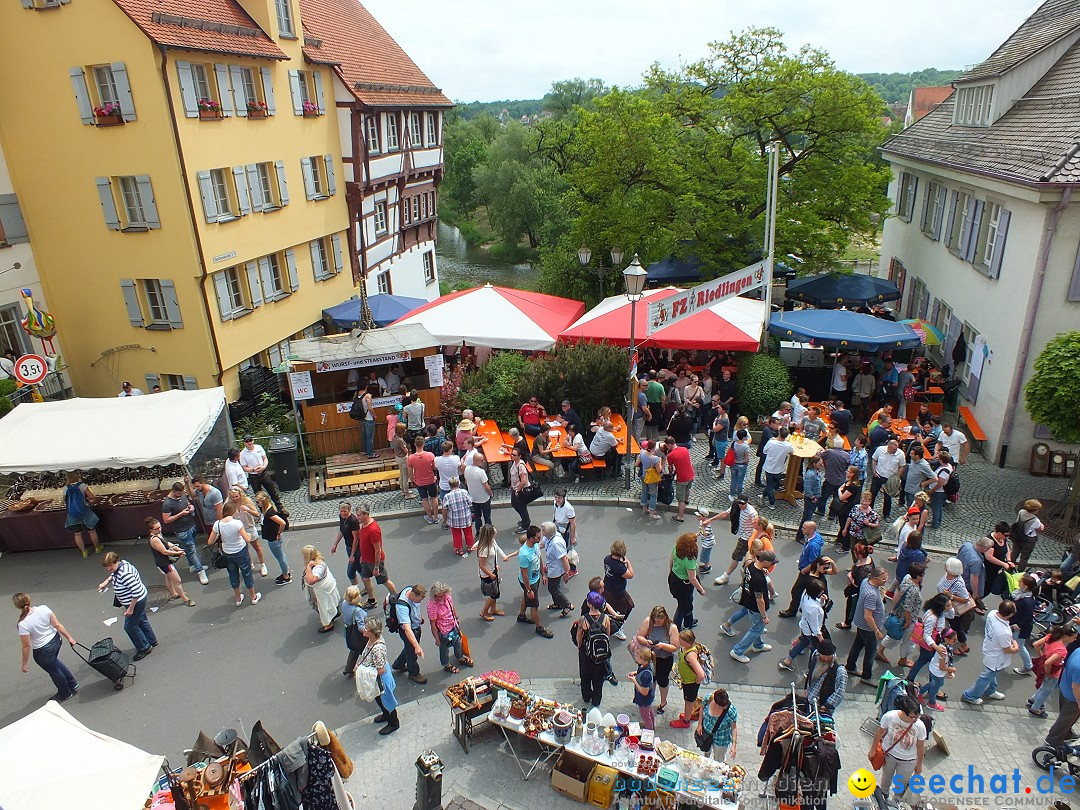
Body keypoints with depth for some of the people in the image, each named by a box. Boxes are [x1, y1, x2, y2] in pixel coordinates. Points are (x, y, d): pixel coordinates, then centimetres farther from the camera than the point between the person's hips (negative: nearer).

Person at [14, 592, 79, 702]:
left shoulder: (23, 624, -29)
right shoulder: (43, 608, -17)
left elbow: (26, 646, -19)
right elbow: (57, 625, -9)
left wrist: (25, 664, -5)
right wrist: (69, 637, 4)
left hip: (43, 651, -5)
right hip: (56, 640, 5)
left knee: (54, 671, 22)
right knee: (54, 662, 35)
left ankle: (66, 694, 46)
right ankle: (73, 684, 47)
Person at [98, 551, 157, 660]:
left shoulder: (125, 574, -35)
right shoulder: (122, 564, -5)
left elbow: (136, 592, -33)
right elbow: (113, 575, 23)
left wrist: (130, 608, -25)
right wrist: (106, 582, 7)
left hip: (136, 602, -10)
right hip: (140, 599, 10)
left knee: (130, 626, 6)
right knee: (141, 620, 25)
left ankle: (144, 648, 21)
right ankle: (152, 641, 43)